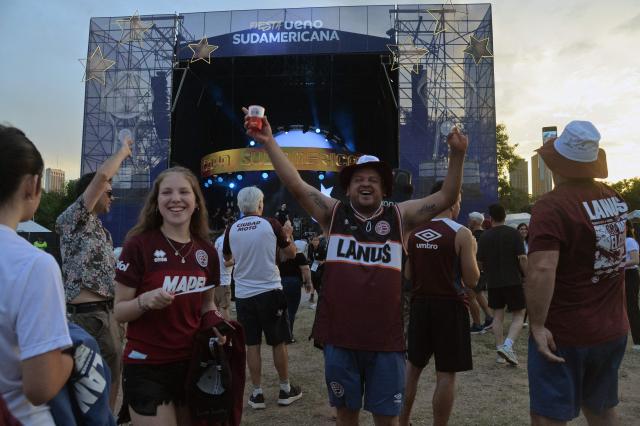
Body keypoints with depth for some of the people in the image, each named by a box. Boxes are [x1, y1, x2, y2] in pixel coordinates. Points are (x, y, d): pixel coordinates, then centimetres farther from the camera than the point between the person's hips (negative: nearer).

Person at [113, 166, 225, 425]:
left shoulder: (206, 251, 1)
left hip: (193, 364, 5)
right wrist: (144, 301, -27)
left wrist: (217, 321, -6)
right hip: (146, 368, -4)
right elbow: (120, 311, -8)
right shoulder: (138, 244, -12)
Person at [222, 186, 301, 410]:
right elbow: (291, 253, 2)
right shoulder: (271, 225, -8)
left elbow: (227, 257, 16)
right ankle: (285, 390, 21)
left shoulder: (232, 229, -1)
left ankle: (257, 394, 15)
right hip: (270, 291, -2)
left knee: (252, 345, 9)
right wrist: (288, 235, 20)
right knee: (278, 342, 10)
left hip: (243, 294, 2)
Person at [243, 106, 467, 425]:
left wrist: (457, 155, -17)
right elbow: (295, 185, -8)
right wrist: (269, 142, -16)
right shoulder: (333, 213, 1)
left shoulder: (400, 216, 3)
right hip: (339, 338, 0)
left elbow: (447, 198, -3)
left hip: (386, 339, 0)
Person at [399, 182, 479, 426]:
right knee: (446, 373, 5)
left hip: (420, 304, 5)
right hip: (450, 306, -5)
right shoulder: (461, 234, -11)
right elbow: (472, 280, -10)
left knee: (413, 365, 18)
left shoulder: (413, 232, 3)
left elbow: (408, 275, 8)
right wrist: (472, 252, 5)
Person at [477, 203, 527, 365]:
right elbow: (522, 258, -12)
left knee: (498, 315, 12)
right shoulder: (513, 233, -6)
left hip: (493, 282, 3)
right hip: (513, 281, -3)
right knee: (518, 315, 6)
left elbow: (480, 263, 6)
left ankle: (500, 349, 15)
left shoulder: (484, 236, 1)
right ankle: (508, 345, -11)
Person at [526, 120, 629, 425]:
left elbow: (542, 271, -30)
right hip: (612, 330, 8)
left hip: (563, 334, -7)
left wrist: (537, 325, -23)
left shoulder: (551, 207, -21)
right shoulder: (616, 199, 3)